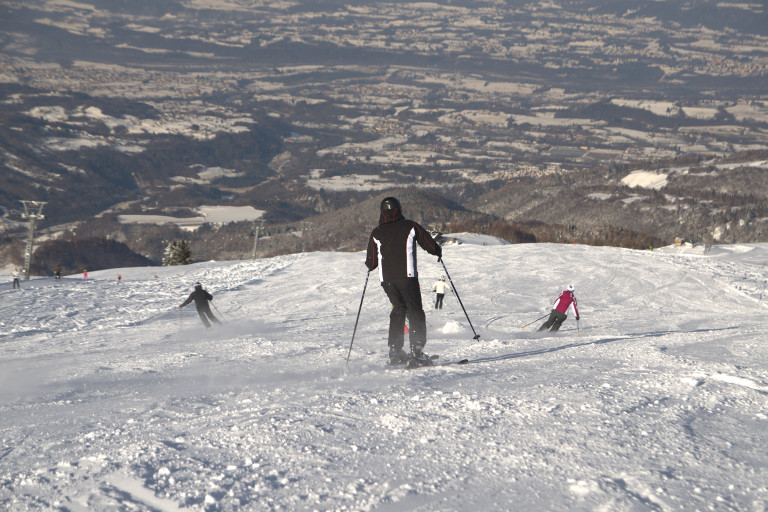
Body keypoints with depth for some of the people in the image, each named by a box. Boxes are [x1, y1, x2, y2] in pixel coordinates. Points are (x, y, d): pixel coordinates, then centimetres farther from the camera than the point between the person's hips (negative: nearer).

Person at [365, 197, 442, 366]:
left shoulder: (376, 233, 8)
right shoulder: (410, 227, 2)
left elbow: (371, 264, 10)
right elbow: (431, 246, 6)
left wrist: (370, 265, 34)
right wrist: (438, 252, 28)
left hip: (386, 279, 4)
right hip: (407, 276, -3)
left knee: (399, 309, 18)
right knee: (415, 311, 2)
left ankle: (395, 350, 11)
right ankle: (416, 351, -12)